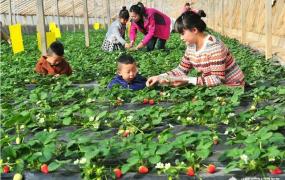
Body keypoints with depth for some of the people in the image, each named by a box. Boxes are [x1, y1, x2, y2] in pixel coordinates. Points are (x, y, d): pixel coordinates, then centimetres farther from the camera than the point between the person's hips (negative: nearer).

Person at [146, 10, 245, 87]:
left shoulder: (214, 46, -25)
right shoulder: (191, 47, -2)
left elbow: (218, 79, -28)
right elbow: (181, 70, 5)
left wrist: (188, 80, -32)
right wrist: (160, 77, -9)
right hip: (215, 86, 7)